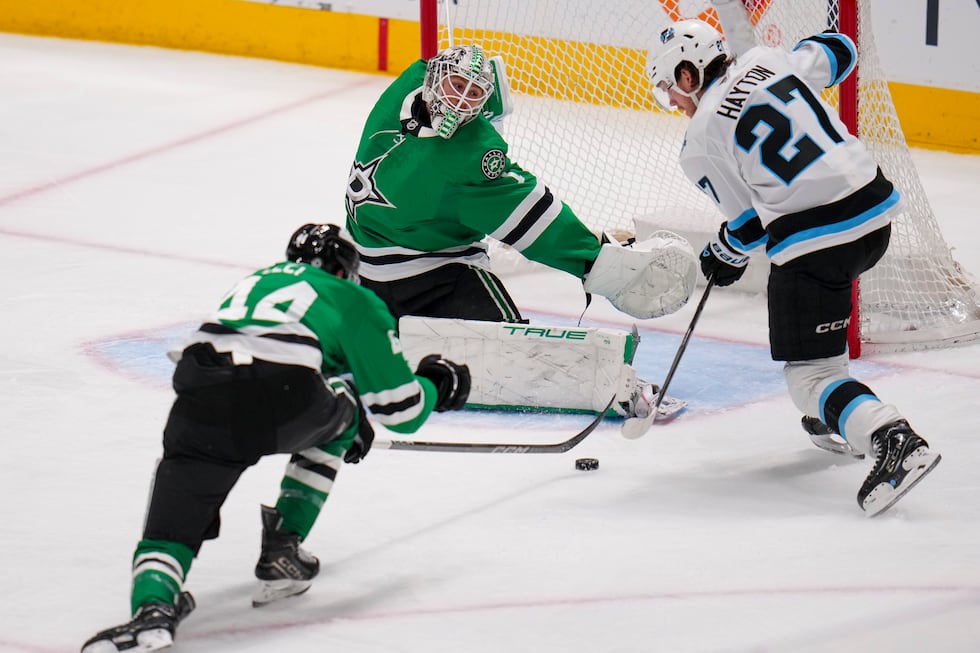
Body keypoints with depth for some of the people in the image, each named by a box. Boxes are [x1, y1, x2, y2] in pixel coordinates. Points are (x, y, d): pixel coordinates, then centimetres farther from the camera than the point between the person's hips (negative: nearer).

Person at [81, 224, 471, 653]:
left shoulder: (257, 280, 40)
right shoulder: (351, 299, 25)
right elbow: (399, 409, 23)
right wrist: (435, 384, 46)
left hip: (200, 393, 3)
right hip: (283, 391, -3)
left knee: (169, 531, 6)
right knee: (337, 418, 33)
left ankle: (152, 606, -27)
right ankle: (282, 550, 25)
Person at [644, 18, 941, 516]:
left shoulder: (699, 142, -3)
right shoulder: (765, 61, 10)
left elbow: (751, 220, 1)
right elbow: (837, 51, 24)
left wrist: (723, 256, 20)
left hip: (814, 240, -8)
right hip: (877, 208, 8)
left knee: (809, 375, -1)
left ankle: (894, 440, -25)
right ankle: (837, 420, 37)